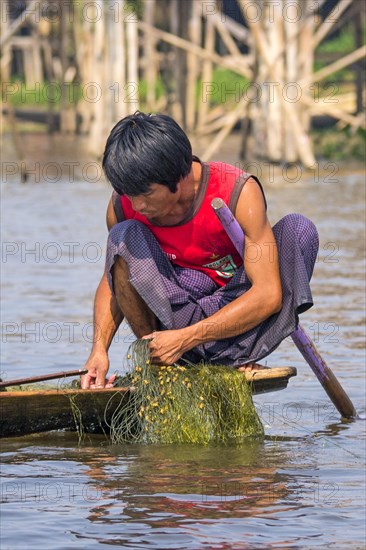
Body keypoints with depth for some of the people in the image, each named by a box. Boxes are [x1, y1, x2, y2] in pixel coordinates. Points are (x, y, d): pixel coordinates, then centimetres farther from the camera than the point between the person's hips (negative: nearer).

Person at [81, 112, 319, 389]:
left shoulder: (238, 192, -22)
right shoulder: (124, 204, -12)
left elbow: (268, 294, -26)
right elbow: (113, 280, 4)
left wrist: (185, 339, -30)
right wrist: (99, 349, -15)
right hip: (172, 312, 1)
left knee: (299, 228, -24)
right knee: (125, 236, -24)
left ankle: (239, 354, -18)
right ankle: (151, 361, -14)